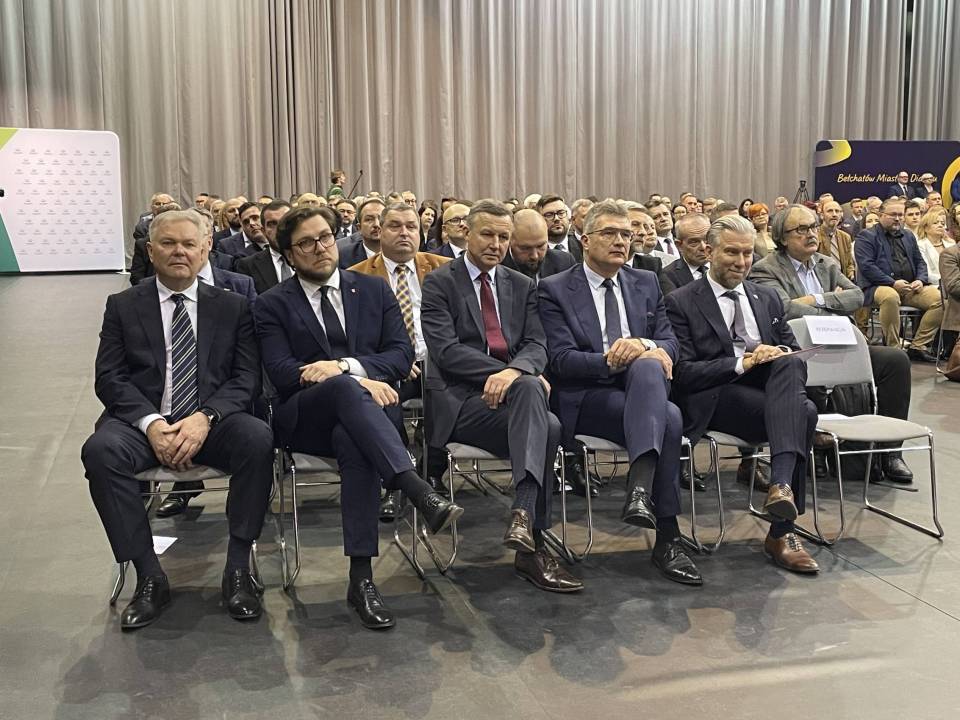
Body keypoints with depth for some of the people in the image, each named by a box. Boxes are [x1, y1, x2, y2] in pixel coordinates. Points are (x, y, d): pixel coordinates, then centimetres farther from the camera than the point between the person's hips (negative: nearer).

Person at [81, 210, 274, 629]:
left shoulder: (232, 307, 11)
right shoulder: (123, 306, 11)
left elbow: (247, 377, 2)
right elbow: (109, 377, 2)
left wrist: (204, 418, -17)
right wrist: (150, 423, -17)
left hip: (212, 422, 0)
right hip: (143, 420, 0)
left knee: (258, 438, -32)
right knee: (100, 449, -32)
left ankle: (238, 571, -20)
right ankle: (150, 577, -20)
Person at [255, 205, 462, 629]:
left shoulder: (374, 291, 17)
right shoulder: (273, 305, 10)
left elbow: (402, 355, 6)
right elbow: (282, 374, -5)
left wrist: (345, 365, -13)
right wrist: (358, 380, -18)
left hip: (358, 415, 1)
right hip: (304, 419, -1)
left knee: (352, 441, -36)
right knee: (346, 387, -36)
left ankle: (361, 578, -36)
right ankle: (420, 494, -49)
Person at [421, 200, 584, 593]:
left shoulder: (523, 286, 18)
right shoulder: (439, 283, 3)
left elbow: (536, 346, 6)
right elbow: (445, 349, -10)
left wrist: (514, 371, -20)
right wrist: (512, 374, -19)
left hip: (514, 388, 4)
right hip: (460, 398, -4)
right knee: (547, 427, -30)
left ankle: (524, 517, -38)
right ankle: (532, 544, -31)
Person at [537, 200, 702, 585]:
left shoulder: (646, 283, 19)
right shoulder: (555, 290, 4)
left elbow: (670, 342, 11)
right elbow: (562, 359, -7)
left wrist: (645, 346, -14)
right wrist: (608, 361, -24)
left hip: (644, 382, 4)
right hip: (586, 398, -4)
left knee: (646, 365, -34)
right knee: (668, 418, -30)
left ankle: (641, 489, -43)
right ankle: (667, 537, -27)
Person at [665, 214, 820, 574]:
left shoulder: (767, 298, 22)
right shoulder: (681, 302, 4)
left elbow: (792, 349, 19)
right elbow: (683, 372, -6)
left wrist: (783, 357, -6)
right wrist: (743, 363, -17)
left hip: (769, 388, 5)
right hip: (715, 399, -5)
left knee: (790, 363, -30)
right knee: (802, 411, -29)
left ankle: (781, 484, -39)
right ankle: (781, 531, -28)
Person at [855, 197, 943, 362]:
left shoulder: (908, 236, 24)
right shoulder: (866, 237, 2)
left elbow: (920, 262, 25)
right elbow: (866, 266, -11)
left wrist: (920, 280, 1)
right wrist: (893, 283, -18)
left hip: (910, 287, 6)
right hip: (878, 287, -6)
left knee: (939, 297, -17)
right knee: (890, 296, -40)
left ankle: (918, 346, -9)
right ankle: (893, 348, -27)